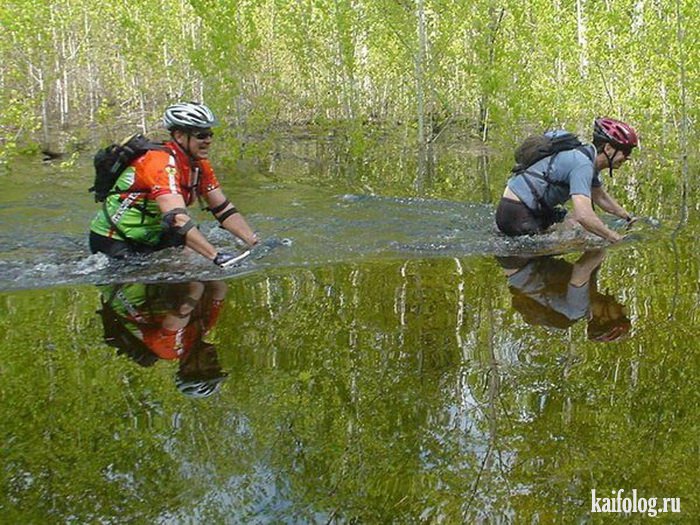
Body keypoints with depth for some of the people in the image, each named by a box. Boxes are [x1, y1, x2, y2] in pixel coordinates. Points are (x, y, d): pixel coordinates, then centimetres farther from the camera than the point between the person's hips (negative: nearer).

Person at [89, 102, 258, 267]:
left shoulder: (199, 164, -3)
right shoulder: (162, 163, -28)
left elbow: (224, 209, -3)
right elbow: (177, 219, -39)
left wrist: (256, 243, -13)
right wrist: (217, 257, -46)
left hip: (147, 240, 8)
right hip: (112, 241, -8)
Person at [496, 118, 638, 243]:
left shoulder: (589, 159, 10)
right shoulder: (582, 164, -21)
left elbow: (600, 197, 28)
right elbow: (584, 215, -33)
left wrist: (628, 217, 25)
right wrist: (618, 239, -27)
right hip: (516, 215, -10)